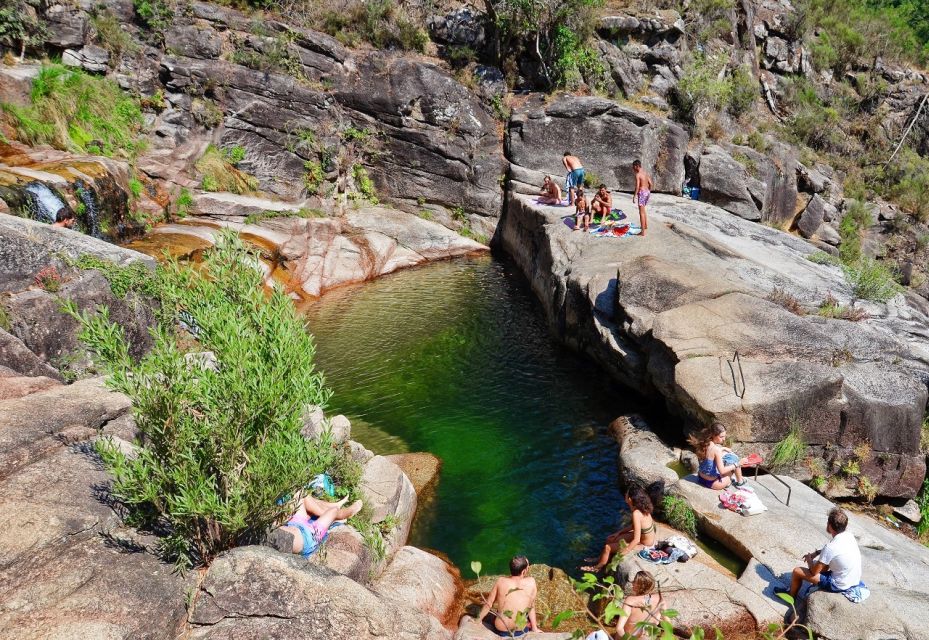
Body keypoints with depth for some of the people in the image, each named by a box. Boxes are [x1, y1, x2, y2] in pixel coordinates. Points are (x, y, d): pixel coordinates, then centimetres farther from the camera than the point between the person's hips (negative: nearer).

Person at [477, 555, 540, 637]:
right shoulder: (531, 582, -13)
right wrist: (535, 628, 11)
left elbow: (488, 603, -2)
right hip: (521, 630, 0)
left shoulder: (501, 581, -12)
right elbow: (531, 607, -2)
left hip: (501, 631, 0)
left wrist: (478, 620, 13)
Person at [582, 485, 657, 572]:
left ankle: (598, 567, 24)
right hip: (642, 535, 8)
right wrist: (619, 532, 9)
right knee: (610, 539, 13)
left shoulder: (636, 514, -36)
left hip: (643, 544, -8)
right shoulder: (641, 507, -10)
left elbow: (636, 540, -32)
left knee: (607, 547, 0)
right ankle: (601, 558, 35)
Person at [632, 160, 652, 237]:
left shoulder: (638, 174, -13)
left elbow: (637, 186, -20)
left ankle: (643, 232, -8)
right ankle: (646, 226, 42)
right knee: (643, 210, 28)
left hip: (642, 193, -9)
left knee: (641, 213, -6)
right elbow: (650, 184, 14)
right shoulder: (646, 173, 11)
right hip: (647, 192, 9)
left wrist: (634, 196, -17)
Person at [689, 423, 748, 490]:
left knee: (726, 454, 21)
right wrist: (738, 464, -18)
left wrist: (723, 449, 16)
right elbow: (722, 471, -25)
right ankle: (739, 481, 26)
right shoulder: (716, 449, -26)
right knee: (734, 458, 5)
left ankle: (728, 479, 31)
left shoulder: (704, 444, -4)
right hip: (712, 483, -7)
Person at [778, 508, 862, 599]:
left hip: (840, 586, -8)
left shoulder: (830, 547, -29)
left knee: (797, 571, -1)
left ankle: (791, 596, 24)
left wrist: (809, 559, 3)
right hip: (855, 581, 8)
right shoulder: (849, 535, -7)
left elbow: (814, 571, -17)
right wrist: (816, 553, 10)